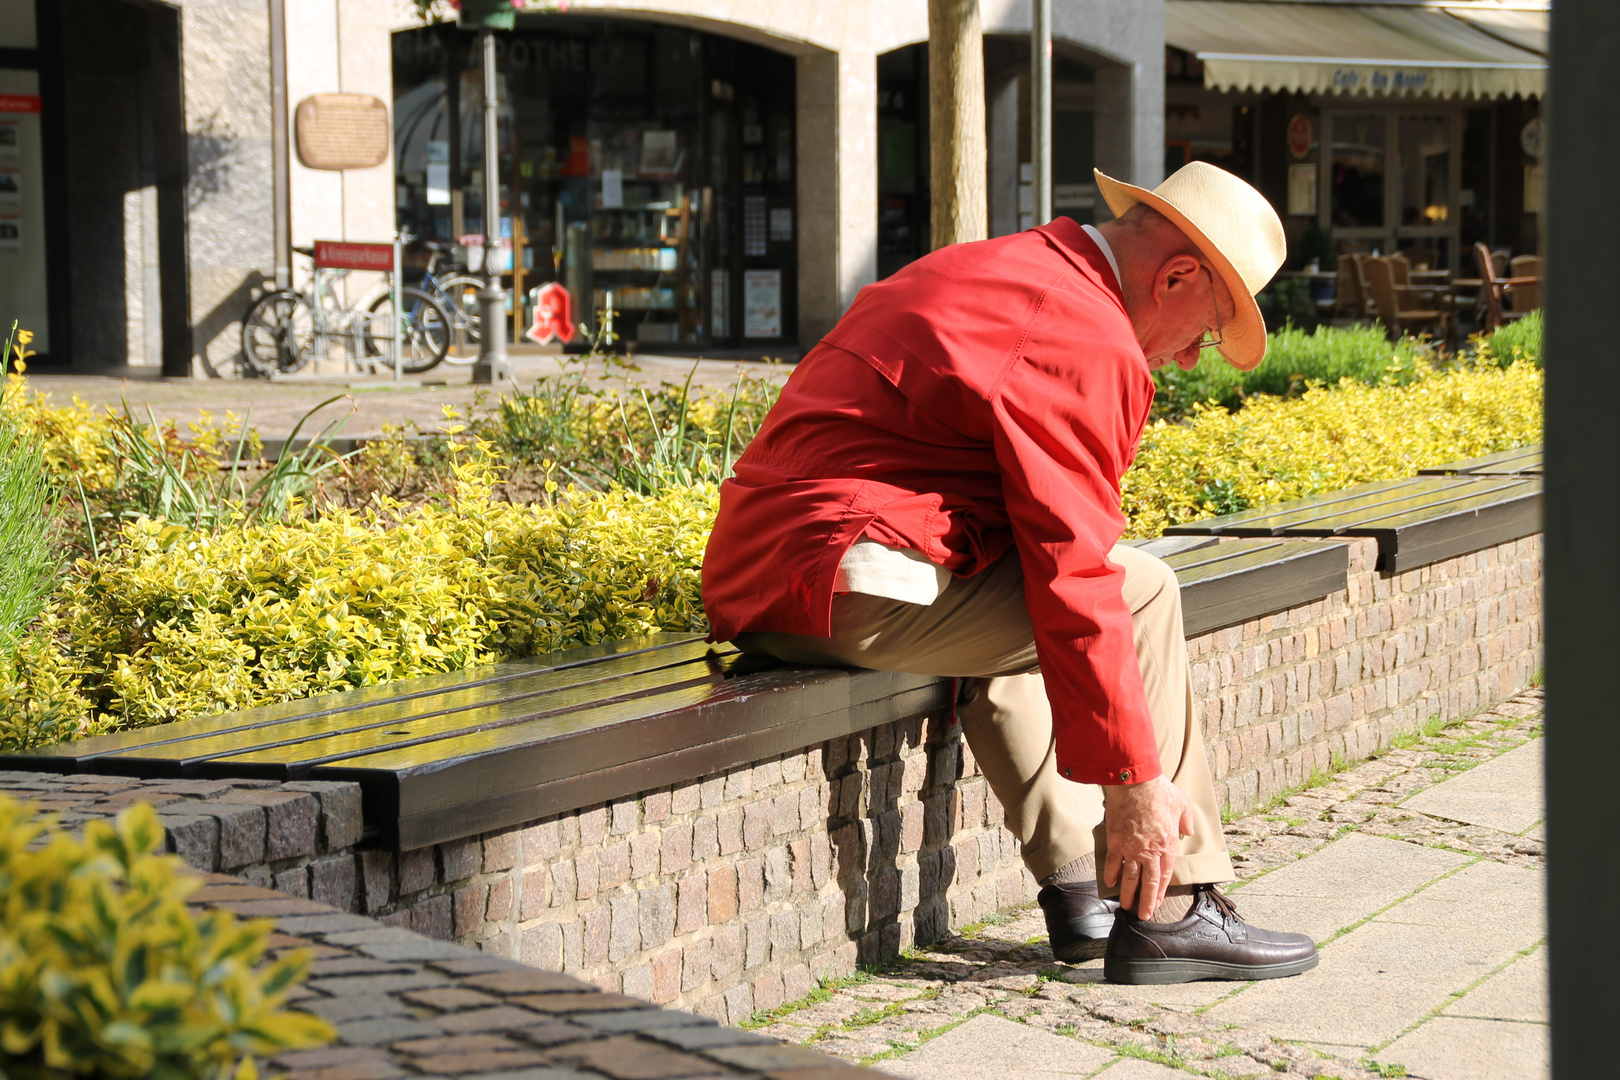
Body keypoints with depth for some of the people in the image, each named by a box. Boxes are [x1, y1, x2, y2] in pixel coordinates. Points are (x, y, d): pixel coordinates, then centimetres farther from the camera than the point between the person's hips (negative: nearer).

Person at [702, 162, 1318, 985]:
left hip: (751, 589, 10)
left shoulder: (984, 271, 23)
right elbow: (1074, 578, -14)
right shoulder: (1084, 341, -10)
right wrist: (1133, 780, -11)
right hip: (848, 593, -10)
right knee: (1142, 593, 0)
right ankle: (1170, 912, 2)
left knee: (1003, 610, 31)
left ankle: (1079, 886, 23)